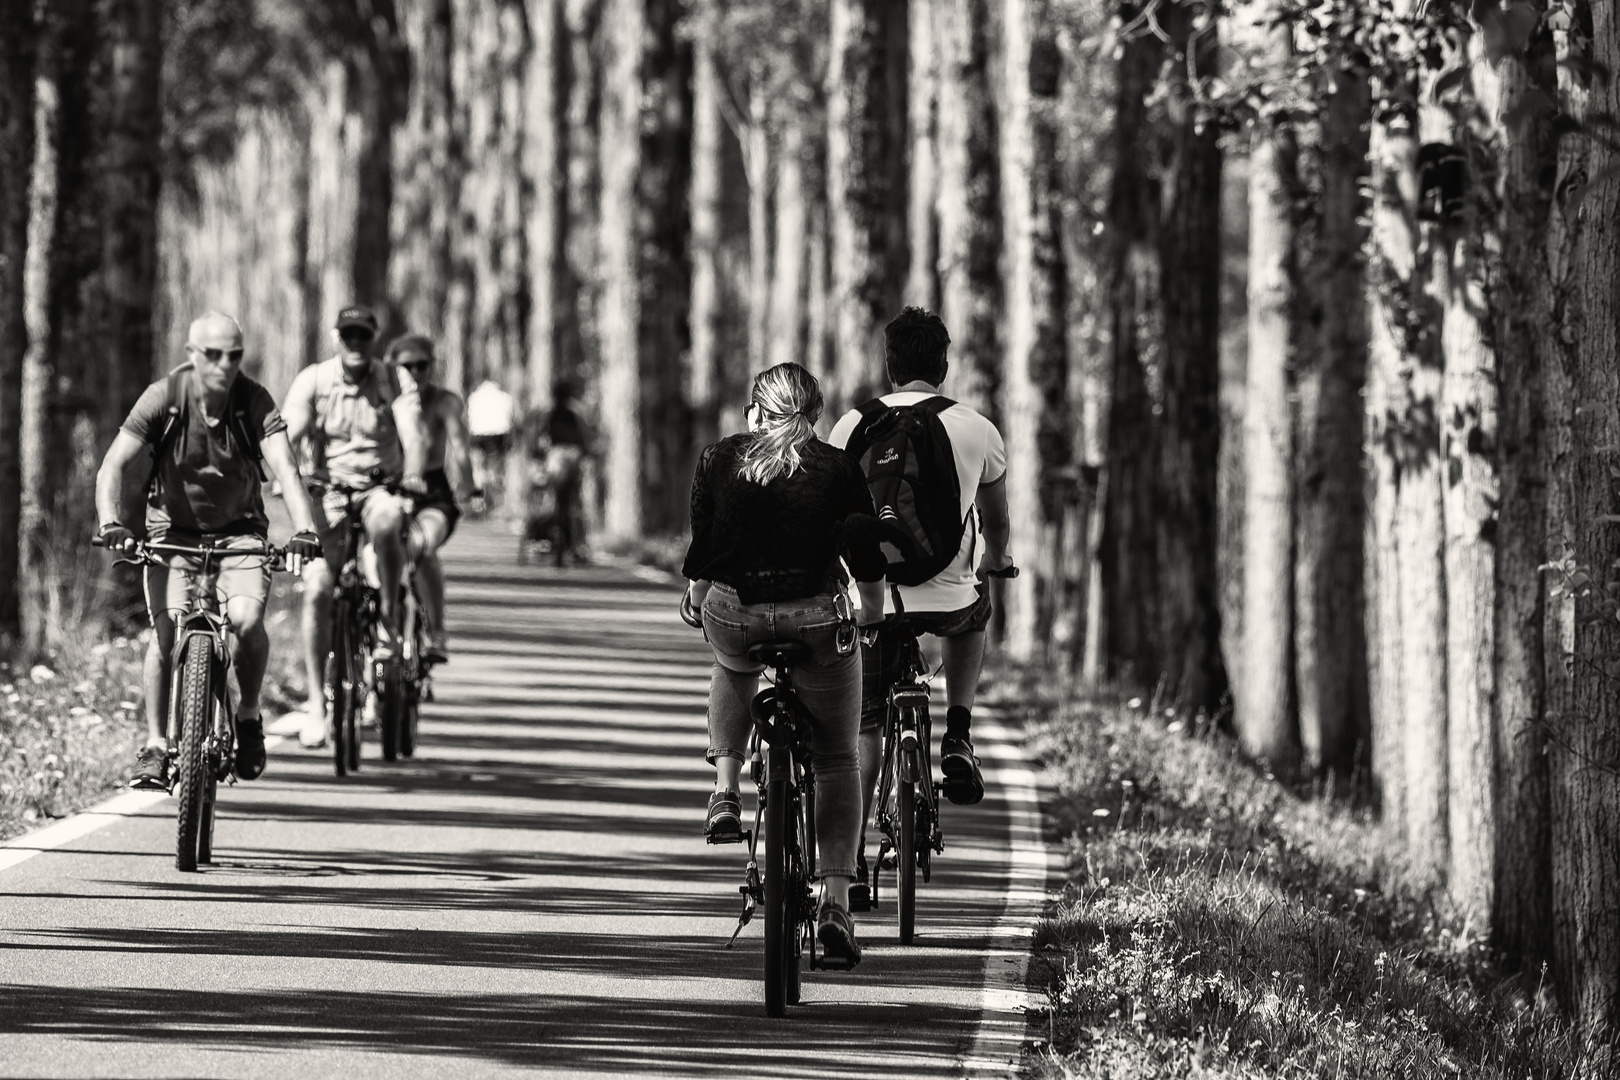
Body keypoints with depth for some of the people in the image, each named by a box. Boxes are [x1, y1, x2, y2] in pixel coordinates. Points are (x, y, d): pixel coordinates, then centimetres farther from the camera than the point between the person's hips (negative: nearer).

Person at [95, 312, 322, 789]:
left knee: (247, 619, -24)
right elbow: (114, 466, -22)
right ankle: (155, 745, -4)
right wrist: (112, 523, -40)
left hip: (238, 530, 0)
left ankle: (248, 717, 2)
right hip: (173, 529, 0)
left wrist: (305, 530, -43)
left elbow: (285, 468, -27)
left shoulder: (255, 401, -16)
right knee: (167, 629, -18)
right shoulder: (163, 398, -16)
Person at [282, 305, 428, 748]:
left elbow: (412, 432, -18)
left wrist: (412, 474, -38)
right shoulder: (313, 380, -1)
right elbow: (287, 433, -13)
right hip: (328, 494, 1)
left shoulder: (394, 381, -3)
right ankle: (316, 704, -6)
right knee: (317, 590, -14)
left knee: (386, 521, -38)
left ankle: (388, 623, -21)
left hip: (382, 489, -1)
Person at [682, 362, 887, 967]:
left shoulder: (718, 461, 6)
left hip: (733, 615, 1)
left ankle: (725, 794, 23)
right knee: (838, 762, 11)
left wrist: (697, 596, 25)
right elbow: (868, 558, 7)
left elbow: (701, 548, 7)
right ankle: (836, 901, -2)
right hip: (817, 621, -1)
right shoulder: (839, 469, 4)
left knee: (732, 671, 39)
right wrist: (873, 616, 23)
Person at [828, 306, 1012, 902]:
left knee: (862, 728, 11)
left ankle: (851, 863, 3)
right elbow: (996, 522, 15)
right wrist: (994, 564, 37)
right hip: (948, 598, 0)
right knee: (972, 616, 36)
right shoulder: (977, 430, -1)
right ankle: (958, 737, 21)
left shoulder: (853, 426, 0)